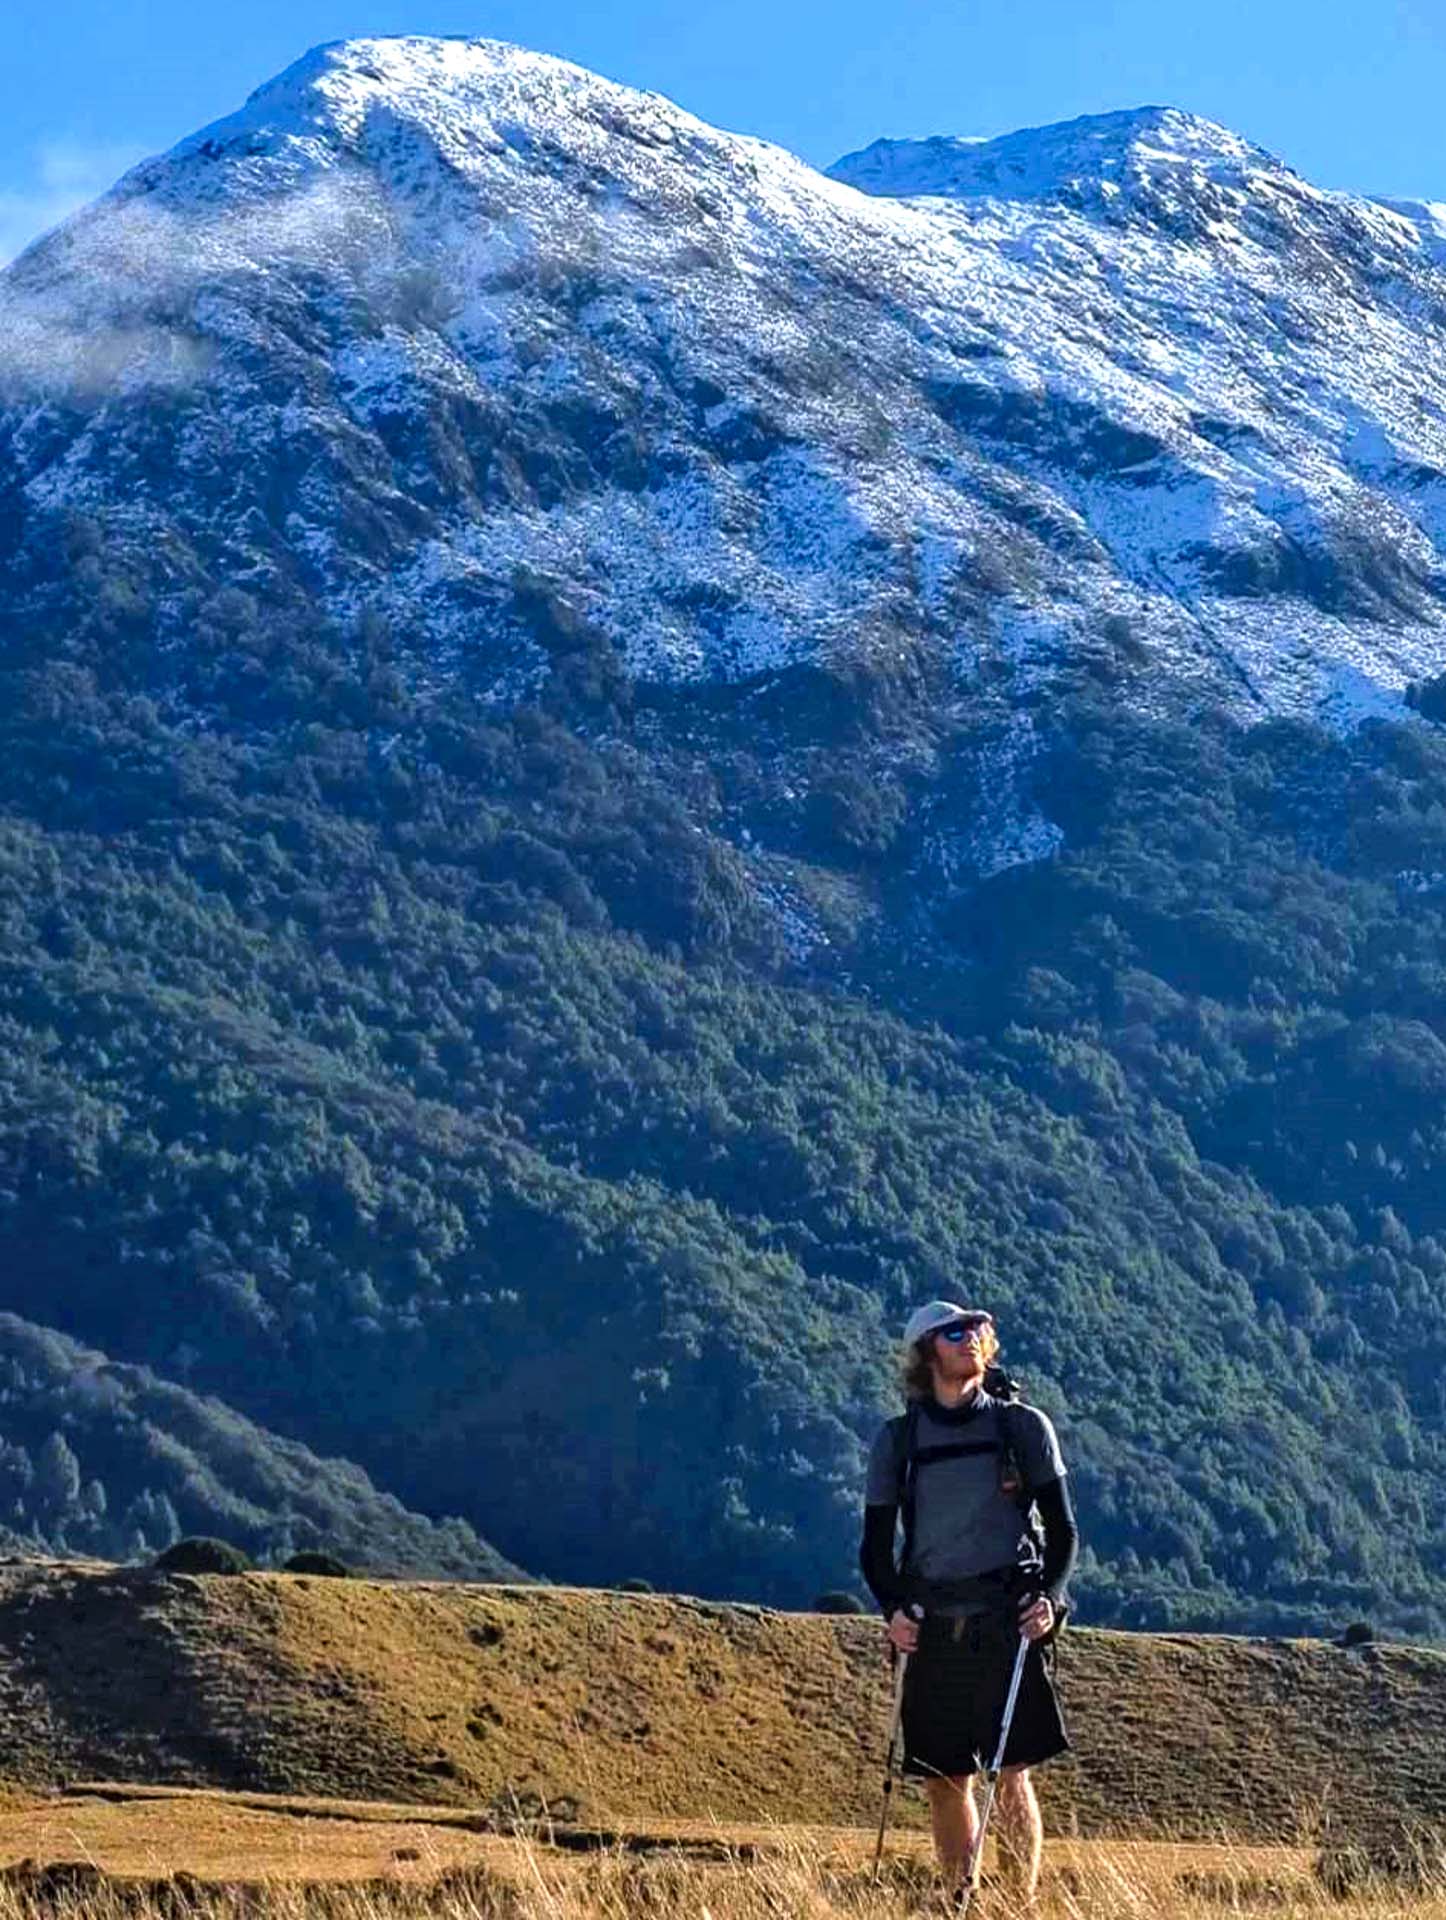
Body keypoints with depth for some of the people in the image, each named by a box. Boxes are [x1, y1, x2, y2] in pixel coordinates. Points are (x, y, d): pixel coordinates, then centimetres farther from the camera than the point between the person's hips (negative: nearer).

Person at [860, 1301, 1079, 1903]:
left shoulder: (1023, 1427, 5)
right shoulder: (897, 1440, 7)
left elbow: (1063, 1530, 8)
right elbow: (875, 1544, 12)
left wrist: (1052, 1597, -8)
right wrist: (893, 1610, -5)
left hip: (1008, 1624, -2)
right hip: (933, 1629, 2)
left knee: (1013, 1777, -7)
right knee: (946, 1782, 5)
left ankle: (1022, 1906, -3)